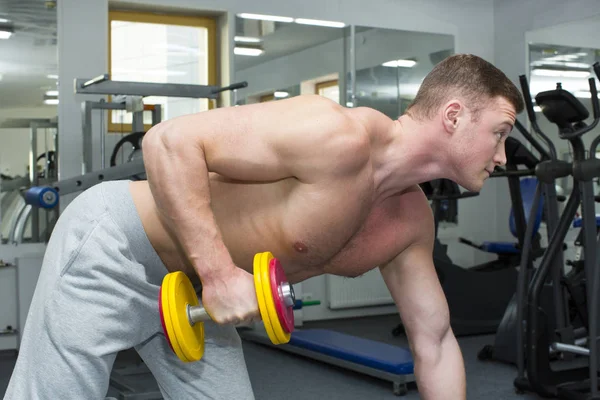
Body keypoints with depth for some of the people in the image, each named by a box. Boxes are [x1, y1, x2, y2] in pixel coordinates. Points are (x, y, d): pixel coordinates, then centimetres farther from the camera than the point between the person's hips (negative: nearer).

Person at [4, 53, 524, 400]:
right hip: (113, 245, -8)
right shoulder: (340, 136, -29)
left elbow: (434, 342, 8)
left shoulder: (412, 223, -1)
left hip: (186, 288, 8)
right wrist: (218, 270, -32)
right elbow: (170, 141, -29)